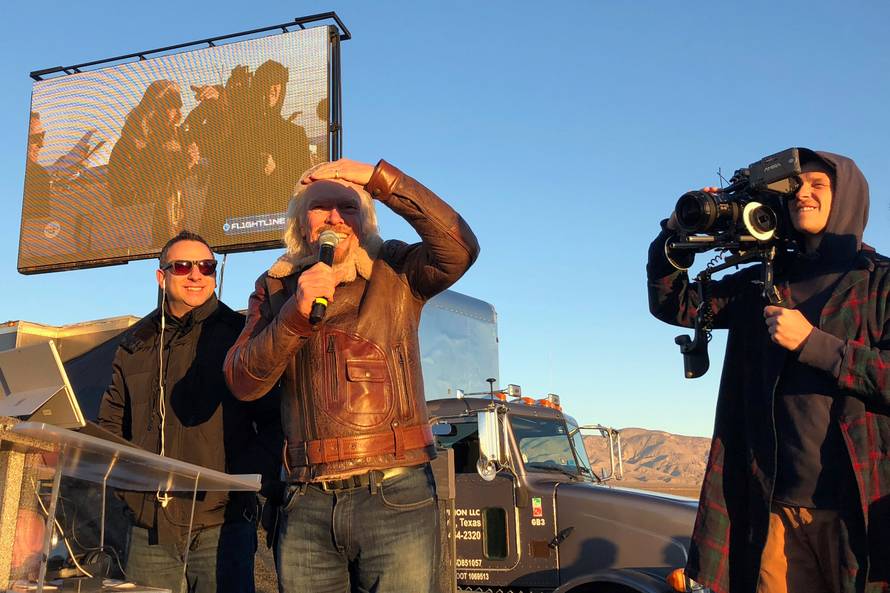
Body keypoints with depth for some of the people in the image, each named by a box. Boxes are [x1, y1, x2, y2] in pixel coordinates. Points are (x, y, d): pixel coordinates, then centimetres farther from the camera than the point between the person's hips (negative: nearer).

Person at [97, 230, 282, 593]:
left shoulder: (240, 335, 1)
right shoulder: (136, 344, 13)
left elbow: (275, 419, 1)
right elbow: (111, 423, 21)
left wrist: (250, 478, -12)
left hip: (222, 526, -3)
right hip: (149, 531, 4)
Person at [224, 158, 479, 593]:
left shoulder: (395, 274, 6)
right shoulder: (276, 289, 12)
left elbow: (459, 249, -14)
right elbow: (243, 383, 0)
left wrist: (378, 178, -18)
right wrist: (297, 312, -14)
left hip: (394, 496, -2)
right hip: (306, 503, 2)